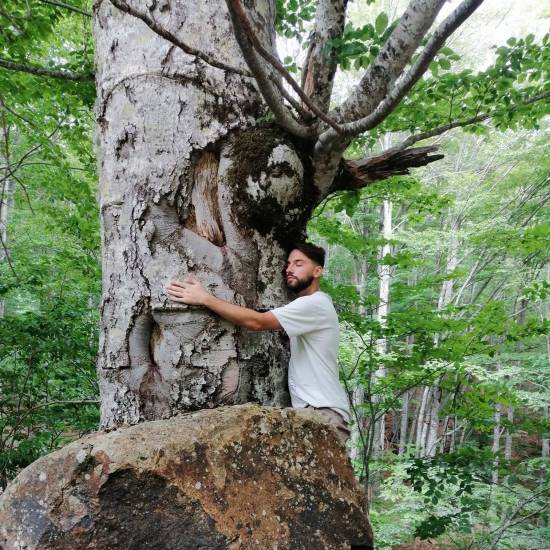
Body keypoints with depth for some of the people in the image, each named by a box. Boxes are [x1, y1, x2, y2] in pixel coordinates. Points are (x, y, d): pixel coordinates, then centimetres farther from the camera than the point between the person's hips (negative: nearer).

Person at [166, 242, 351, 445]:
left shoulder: (315, 304, -14)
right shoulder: (306, 306, 21)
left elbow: (257, 322, -22)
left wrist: (205, 298, -22)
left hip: (325, 412, -9)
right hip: (309, 409, 9)